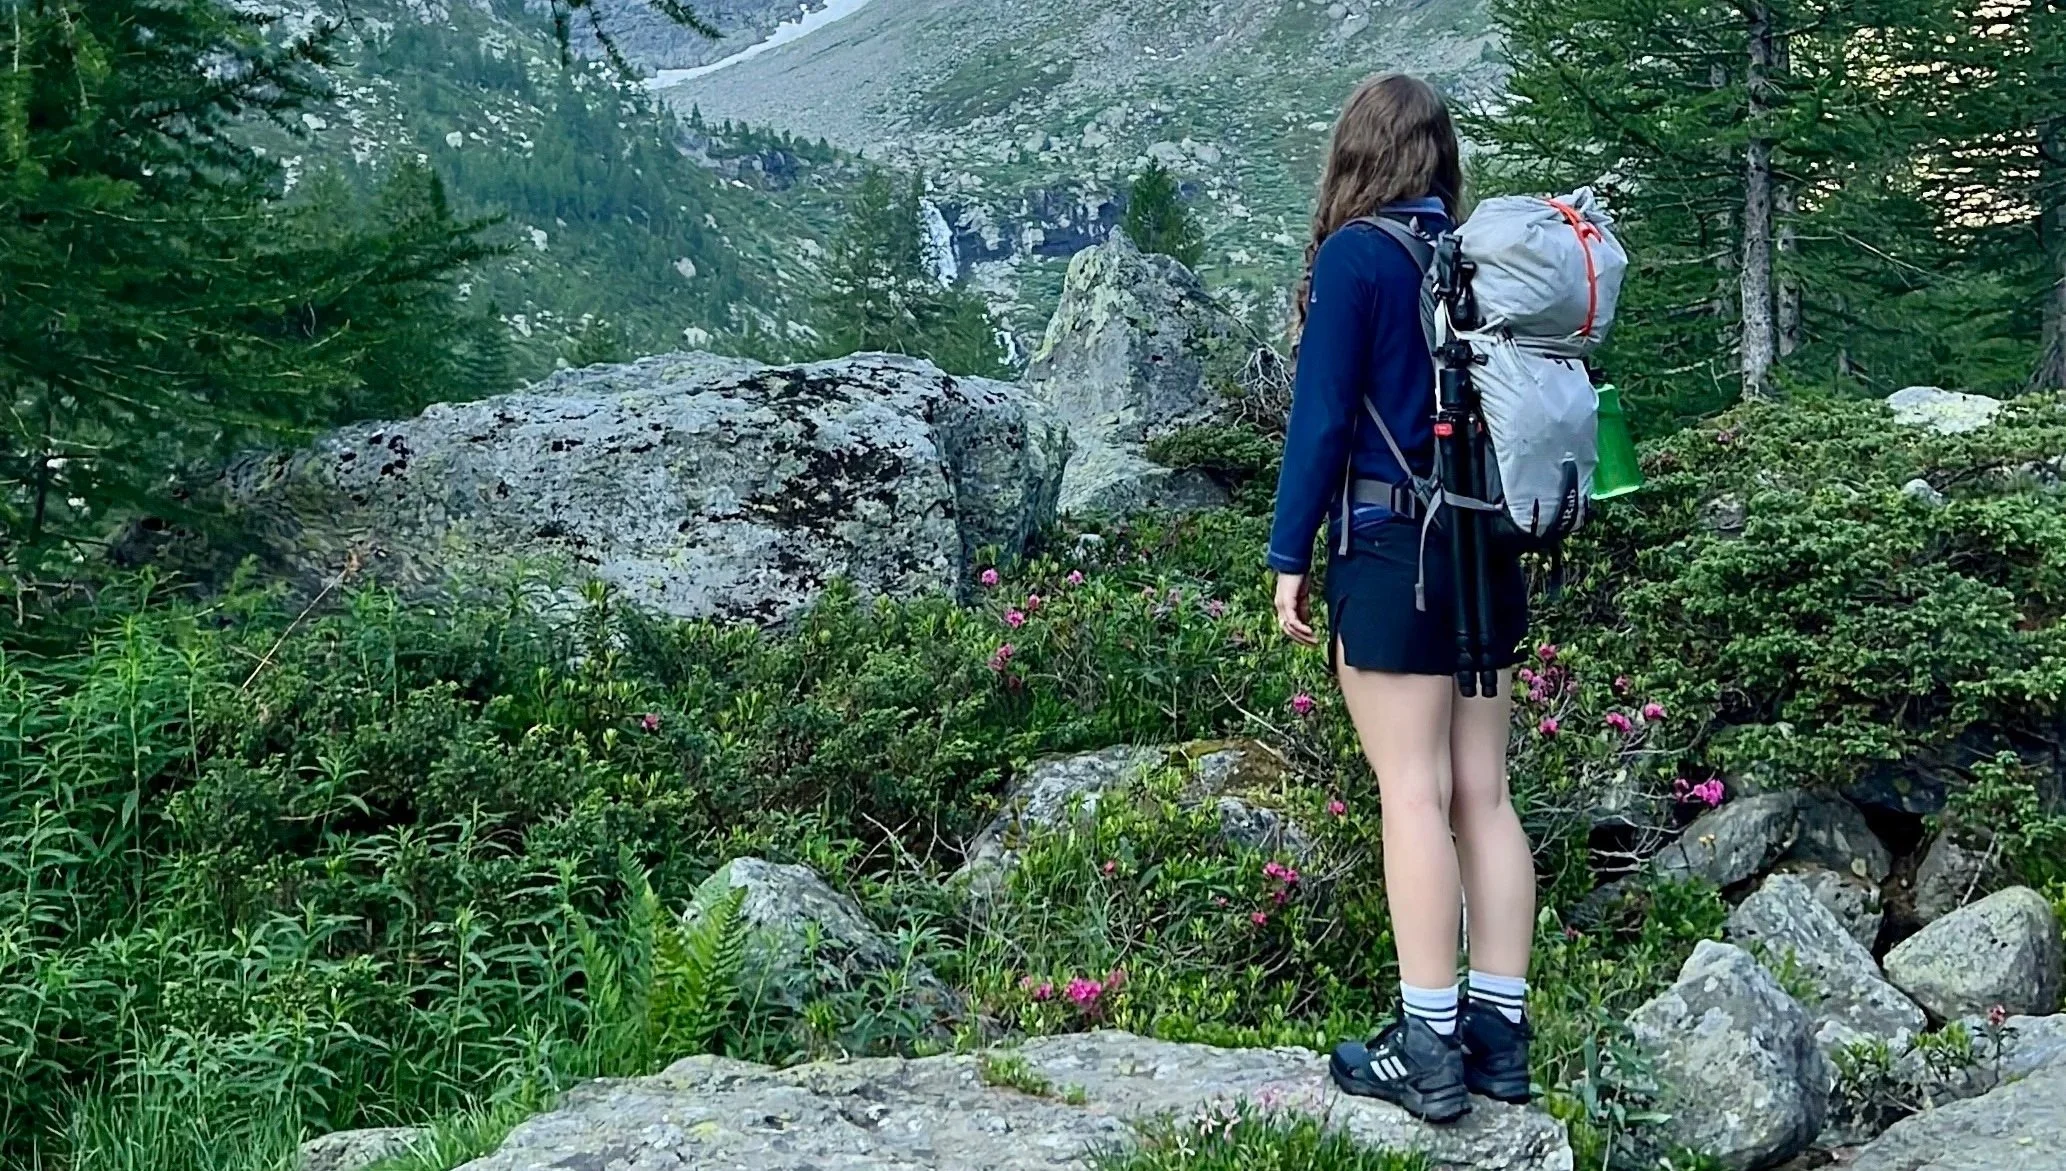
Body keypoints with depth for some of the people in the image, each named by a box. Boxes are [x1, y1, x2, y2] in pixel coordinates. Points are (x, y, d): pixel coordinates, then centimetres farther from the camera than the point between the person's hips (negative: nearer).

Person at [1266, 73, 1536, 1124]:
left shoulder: (1356, 254, -7)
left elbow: (1322, 413, -10)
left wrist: (1289, 556, -5)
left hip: (1393, 547, -6)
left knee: (1413, 793, -5)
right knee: (1483, 793, 9)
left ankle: (1429, 1048, -2)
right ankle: (1500, 1029, 14)